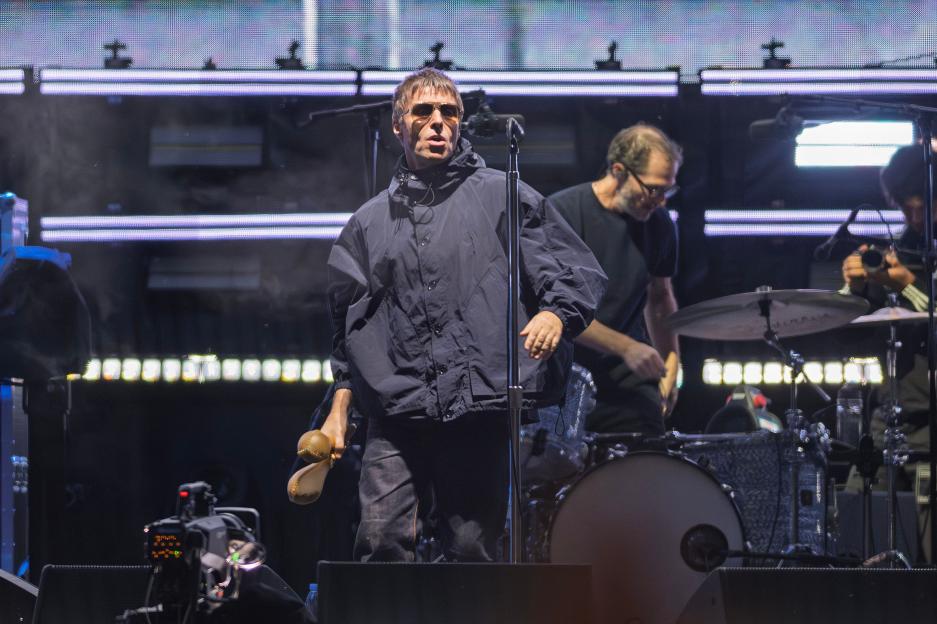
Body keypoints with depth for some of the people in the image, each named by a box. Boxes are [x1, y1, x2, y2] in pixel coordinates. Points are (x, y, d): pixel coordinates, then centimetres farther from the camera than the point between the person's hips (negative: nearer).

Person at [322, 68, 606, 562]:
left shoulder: (502, 196, 8)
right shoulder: (370, 221, 17)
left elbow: (580, 273, 4)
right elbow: (350, 324, 22)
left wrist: (555, 314, -16)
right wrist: (338, 410, 16)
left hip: (480, 411, -2)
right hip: (395, 411, 2)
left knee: (472, 550, -1)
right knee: (381, 539, -10)